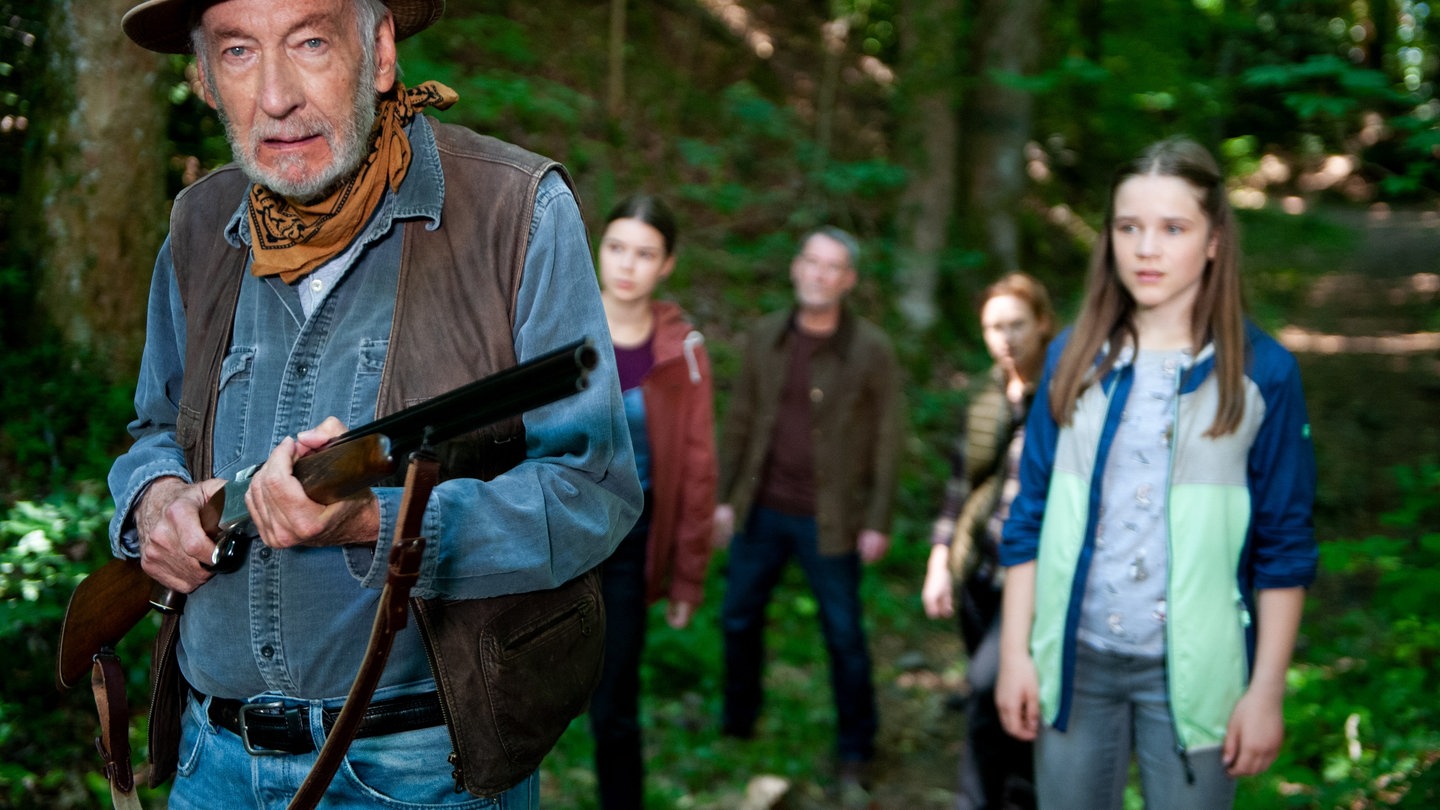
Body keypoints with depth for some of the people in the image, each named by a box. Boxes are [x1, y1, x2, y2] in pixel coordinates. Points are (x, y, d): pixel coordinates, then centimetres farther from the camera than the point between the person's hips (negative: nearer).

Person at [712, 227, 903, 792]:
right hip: (762, 511, 4)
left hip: (828, 521, -4)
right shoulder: (764, 338, 3)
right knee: (739, 619, 14)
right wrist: (725, 497, 6)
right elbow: (739, 421, 8)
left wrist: (877, 522, -9)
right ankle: (737, 724, 35)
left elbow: (886, 441, -6)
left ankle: (855, 751, 21)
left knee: (845, 637, 4)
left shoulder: (871, 351, -8)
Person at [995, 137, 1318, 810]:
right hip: (1075, 660, 3)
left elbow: (1285, 548, -2)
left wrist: (1267, 690, -5)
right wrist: (1014, 655, 1)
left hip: (1192, 672, -2)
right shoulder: (1073, 358, 4)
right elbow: (1030, 517, 6)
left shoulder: (1262, 371, -4)